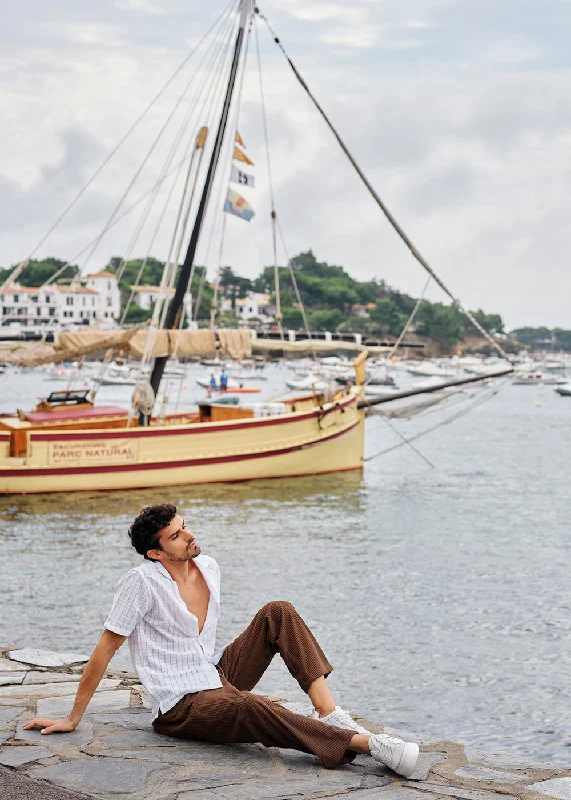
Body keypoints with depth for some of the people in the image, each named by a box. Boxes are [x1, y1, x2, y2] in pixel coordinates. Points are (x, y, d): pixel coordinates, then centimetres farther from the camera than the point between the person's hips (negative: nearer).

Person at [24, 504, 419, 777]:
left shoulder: (209, 568, 6)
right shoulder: (142, 583, -15)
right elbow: (104, 651, -11)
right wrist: (72, 719, -7)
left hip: (219, 676, 8)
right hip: (182, 707, -8)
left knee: (278, 613, -9)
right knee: (250, 707, -38)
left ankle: (330, 713, -21)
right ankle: (366, 742, -44)